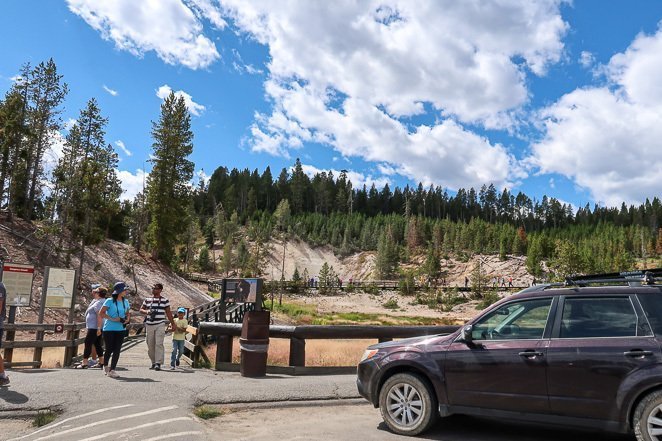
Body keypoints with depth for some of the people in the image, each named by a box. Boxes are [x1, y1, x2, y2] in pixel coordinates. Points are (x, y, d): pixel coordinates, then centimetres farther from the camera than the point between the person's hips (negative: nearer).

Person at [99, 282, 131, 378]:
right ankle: (105, 366, 30)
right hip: (109, 329, -4)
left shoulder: (125, 302, 9)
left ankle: (112, 370, 5)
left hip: (120, 329, 4)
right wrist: (112, 319, -20)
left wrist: (127, 319, -1)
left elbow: (128, 313, 20)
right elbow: (101, 313, -11)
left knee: (117, 350, -1)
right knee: (109, 349, 4)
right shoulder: (109, 301, -7)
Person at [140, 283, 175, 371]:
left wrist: (172, 323, 10)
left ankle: (158, 363, -12)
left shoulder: (165, 300, 5)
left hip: (160, 325, -3)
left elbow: (168, 312, 10)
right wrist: (146, 312, -7)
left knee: (159, 344, -12)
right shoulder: (147, 300, 12)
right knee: (150, 345, 5)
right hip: (149, 324, 3)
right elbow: (141, 310, 15)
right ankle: (153, 362, 16)